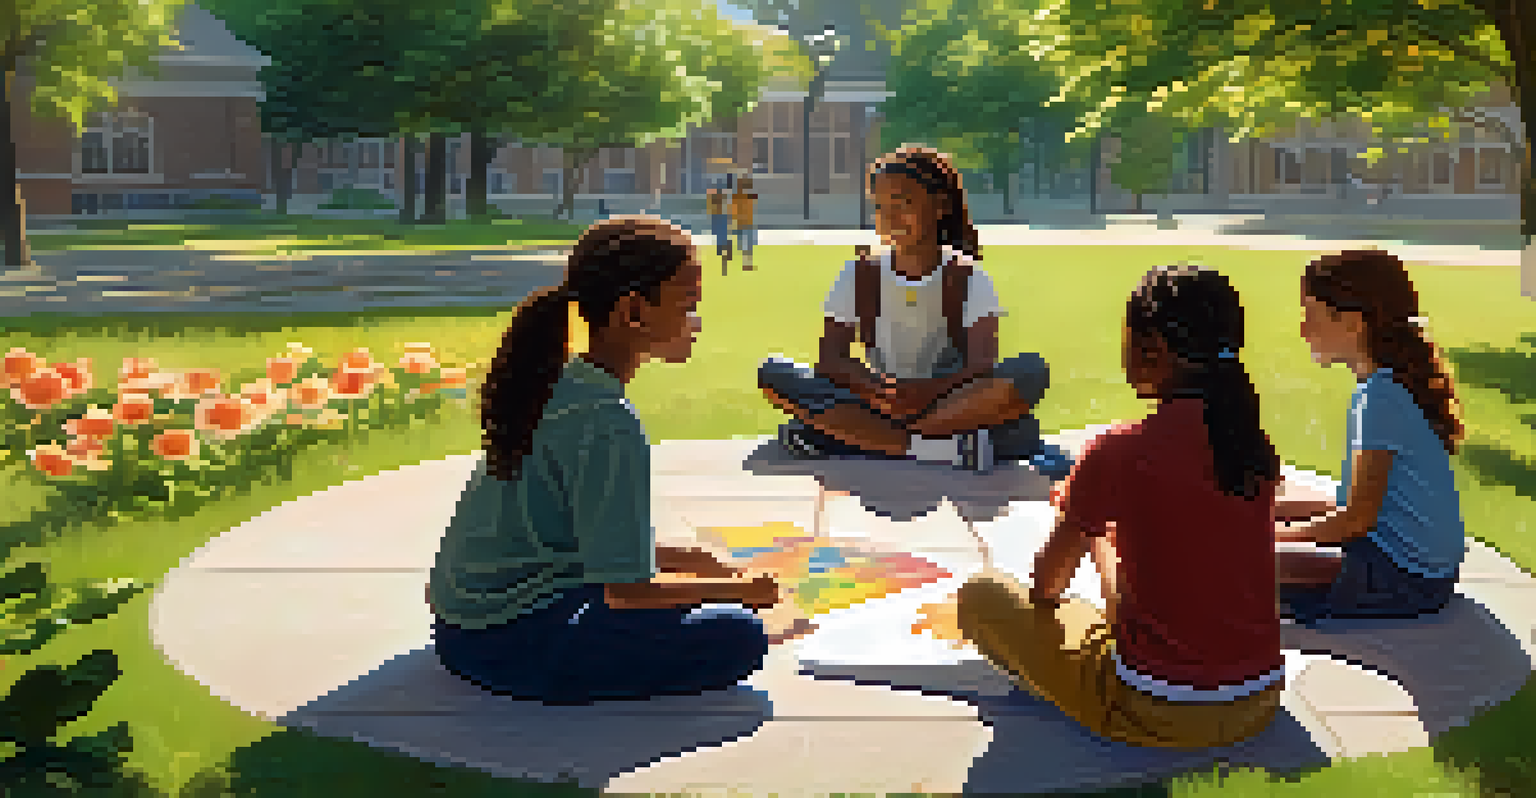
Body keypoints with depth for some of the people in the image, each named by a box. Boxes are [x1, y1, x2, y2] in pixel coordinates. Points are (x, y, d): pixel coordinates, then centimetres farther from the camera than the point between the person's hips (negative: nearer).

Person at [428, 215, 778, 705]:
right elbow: (627, 589, -20)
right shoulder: (607, 424, -22)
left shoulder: (563, 385, 7)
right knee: (738, 636, -15)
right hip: (511, 646, -10)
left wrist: (691, 560, 10)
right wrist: (743, 588, -7)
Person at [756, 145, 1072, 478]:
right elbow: (831, 357, -4)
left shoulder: (966, 276, -1)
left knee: (1031, 373, -31)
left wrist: (927, 391, -34)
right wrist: (874, 389, -26)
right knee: (773, 374, -21)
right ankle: (943, 447, -32)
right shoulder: (862, 274, 4)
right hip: (881, 405, 2)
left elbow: (982, 362, -14)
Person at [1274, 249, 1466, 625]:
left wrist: (1276, 533, -10)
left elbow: (1357, 517, -21)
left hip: (1401, 580, -10)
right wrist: (1279, 510, 8)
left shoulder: (1379, 397, -23)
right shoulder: (1392, 384, 7)